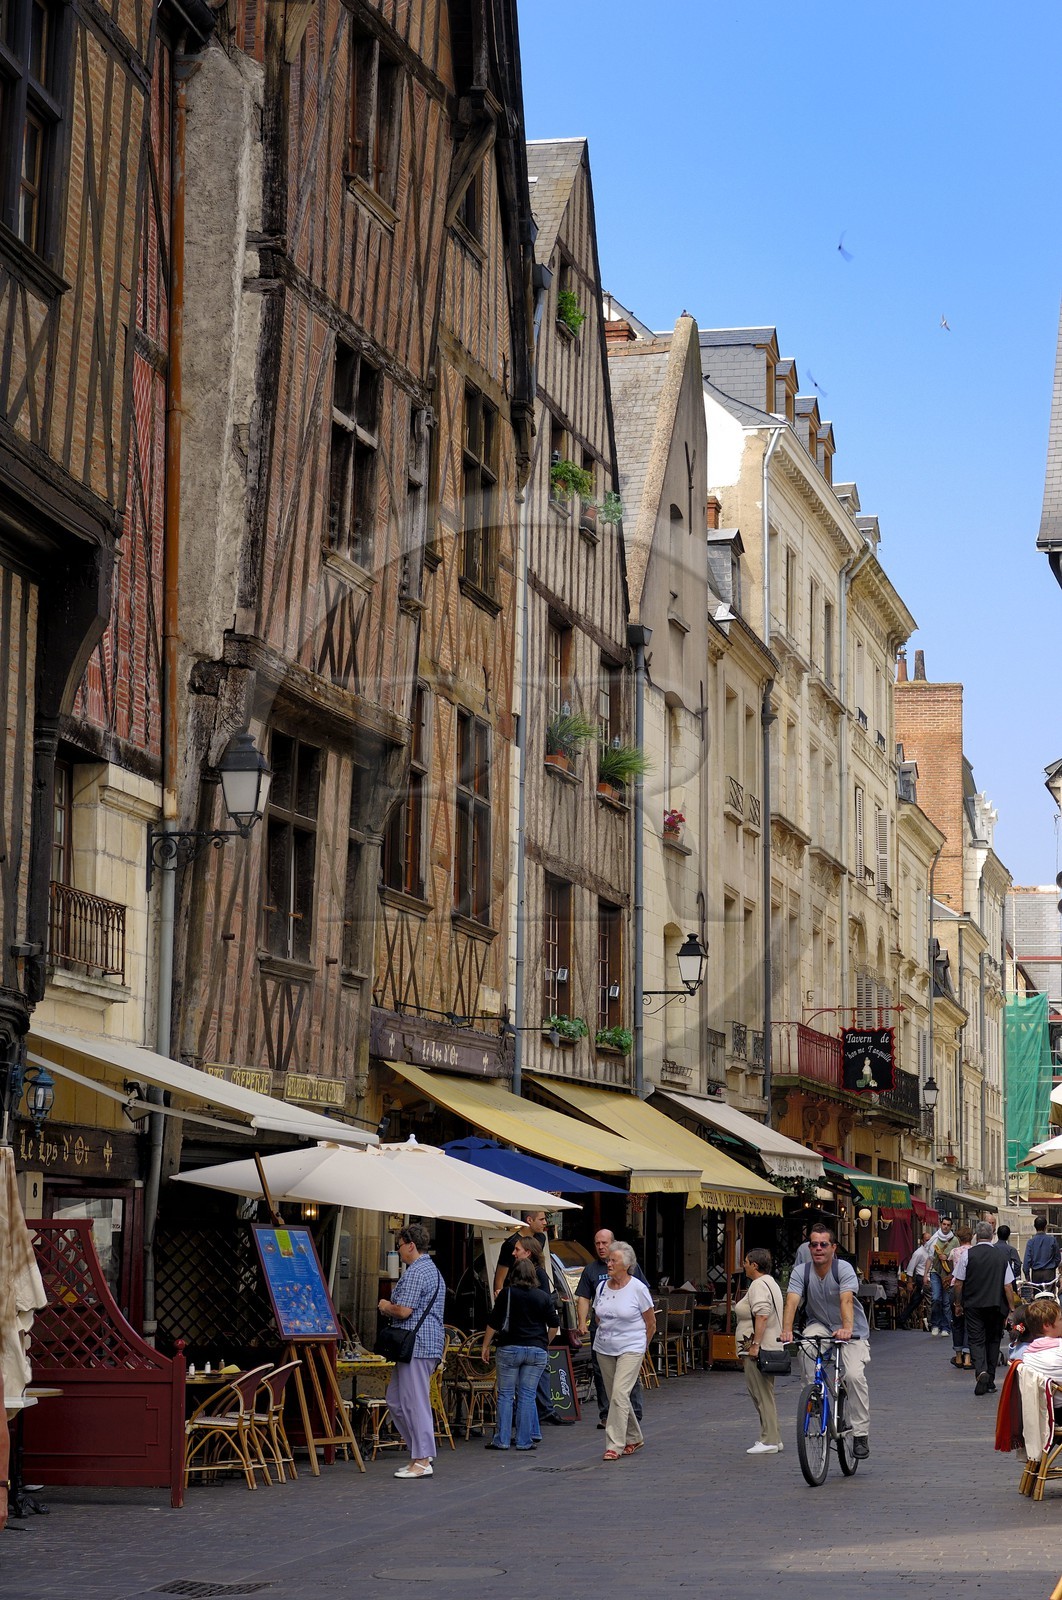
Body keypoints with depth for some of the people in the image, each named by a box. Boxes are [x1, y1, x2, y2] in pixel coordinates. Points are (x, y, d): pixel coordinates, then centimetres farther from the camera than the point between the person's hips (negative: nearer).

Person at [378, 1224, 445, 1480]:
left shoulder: (415, 1273, -15)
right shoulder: (433, 1270, 20)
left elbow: (403, 1311, -20)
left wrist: (386, 1307, -1)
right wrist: (391, 1308, 16)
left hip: (416, 1344, -11)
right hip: (428, 1343, 11)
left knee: (415, 1401, -7)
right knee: (395, 1400, 14)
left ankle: (422, 1461, -5)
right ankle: (421, 1451, 14)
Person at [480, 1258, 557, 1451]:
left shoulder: (507, 1294, -1)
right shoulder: (544, 1297, 4)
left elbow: (493, 1323, 0)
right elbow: (553, 1324, 9)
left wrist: (485, 1346, 10)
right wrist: (545, 1342, 24)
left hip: (510, 1348, -2)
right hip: (537, 1349, 2)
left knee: (505, 1394, 5)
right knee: (527, 1395, 5)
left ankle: (501, 1440, 2)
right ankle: (524, 1441, 3)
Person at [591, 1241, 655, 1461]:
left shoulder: (638, 1289, -10)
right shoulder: (602, 1286, 4)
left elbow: (651, 1324, 0)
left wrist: (641, 1346, 6)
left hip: (631, 1349, -6)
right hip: (604, 1349, 6)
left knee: (619, 1393, -16)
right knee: (615, 1396, 11)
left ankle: (614, 1445, -16)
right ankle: (634, 1438, 29)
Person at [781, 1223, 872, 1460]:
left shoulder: (844, 1269, -18)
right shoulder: (801, 1272, -10)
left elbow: (846, 1300, -34)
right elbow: (792, 1301, -25)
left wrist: (847, 1328, -52)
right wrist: (786, 1330, -43)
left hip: (852, 1331, -2)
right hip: (820, 1325, 2)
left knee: (854, 1375, -22)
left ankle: (861, 1433, -10)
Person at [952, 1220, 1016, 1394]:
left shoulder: (968, 1254, -7)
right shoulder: (1001, 1257, -2)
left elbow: (958, 1283, -3)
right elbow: (1008, 1287, -2)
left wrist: (958, 1304, 10)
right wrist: (1012, 1309, 6)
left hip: (973, 1306, -2)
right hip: (996, 1306, 2)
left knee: (976, 1340, 1)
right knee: (993, 1340, 14)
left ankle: (981, 1372, -24)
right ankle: (990, 1382, 16)